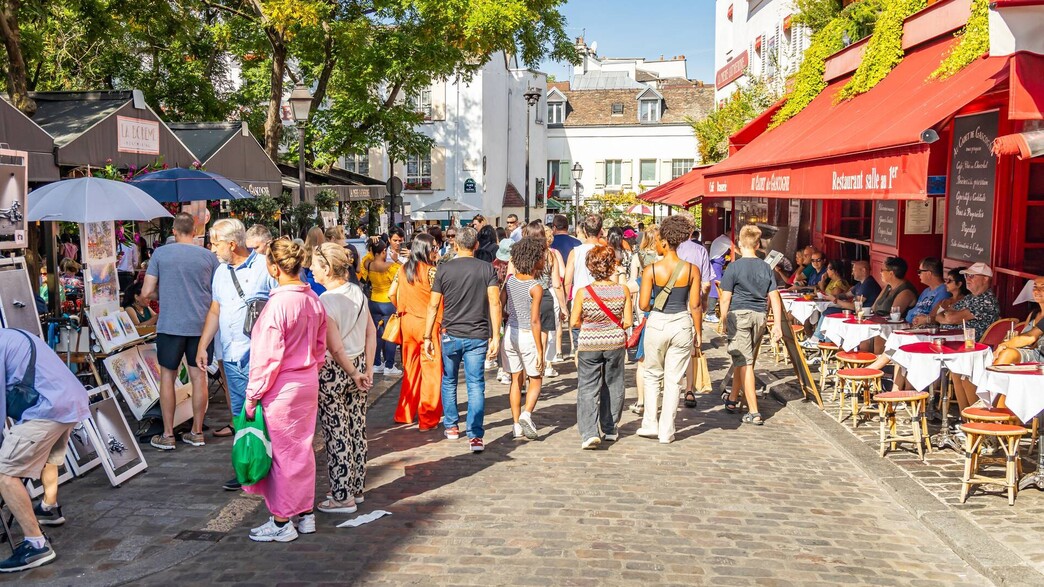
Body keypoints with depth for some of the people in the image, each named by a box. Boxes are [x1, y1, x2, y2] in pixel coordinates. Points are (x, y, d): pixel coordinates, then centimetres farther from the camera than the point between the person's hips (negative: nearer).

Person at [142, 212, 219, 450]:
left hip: (170, 325, -1)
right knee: (199, 377, 8)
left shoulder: (160, 254, -2)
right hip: (201, 325, 2)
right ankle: (197, 433, 15)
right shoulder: (208, 256, 1)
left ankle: (168, 435, 11)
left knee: (167, 377, 9)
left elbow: (146, 293, -3)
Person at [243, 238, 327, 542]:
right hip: (309, 383, 7)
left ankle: (281, 523, 15)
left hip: (282, 388, -7)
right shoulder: (313, 299, 2)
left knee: (281, 453, 4)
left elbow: (267, 357, -18)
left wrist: (252, 396, -10)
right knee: (303, 449, 17)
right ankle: (306, 514, 27)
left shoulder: (278, 304, -21)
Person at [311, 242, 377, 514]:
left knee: (337, 434, 3)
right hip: (357, 364, 7)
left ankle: (342, 497, 13)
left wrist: (354, 374, -9)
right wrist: (367, 369, 9)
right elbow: (371, 332, 6)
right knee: (357, 430, 14)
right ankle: (356, 488, 27)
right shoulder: (357, 292, 2)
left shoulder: (325, 302, -20)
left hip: (333, 371, -7)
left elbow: (335, 349, -22)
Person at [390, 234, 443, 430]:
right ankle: (428, 419, 4)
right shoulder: (431, 271, -14)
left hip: (407, 322, 6)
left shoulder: (403, 270, 5)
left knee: (410, 368, 17)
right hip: (427, 323, -6)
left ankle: (404, 414, 24)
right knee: (431, 370, 2)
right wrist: (442, 321, -8)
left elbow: (392, 294, 11)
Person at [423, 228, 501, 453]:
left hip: (451, 335, 1)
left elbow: (433, 306, -1)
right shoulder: (486, 269, -2)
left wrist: (427, 337, 4)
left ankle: (451, 426, 29)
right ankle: (475, 436, -9)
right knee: (476, 385, 0)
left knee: (449, 381, 19)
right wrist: (495, 336, -8)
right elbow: (495, 303, -10)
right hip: (477, 336, -1)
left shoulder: (444, 269, -1)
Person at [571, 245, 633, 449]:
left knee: (588, 388, 3)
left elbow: (574, 322, -9)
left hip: (588, 344, -2)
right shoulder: (623, 290, -10)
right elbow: (628, 321, -7)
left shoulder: (583, 293, -14)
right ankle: (610, 429, 29)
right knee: (613, 385, 18)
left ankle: (589, 432, -10)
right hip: (615, 343, 2)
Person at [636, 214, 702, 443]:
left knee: (653, 375, 19)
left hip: (657, 323, -1)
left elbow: (643, 304, -7)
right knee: (674, 379, 9)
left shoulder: (651, 270, -9)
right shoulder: (692, 270, -5)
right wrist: (698, 332, 7)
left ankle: (650, 424, 18)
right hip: (682, 324, 1)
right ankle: (666, 431, 13)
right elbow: (695, 306, -4)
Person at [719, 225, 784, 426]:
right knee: (746, 360, 19)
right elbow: (774, 298, 3)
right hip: (759, 316, 5)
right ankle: (732, 400, 35)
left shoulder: (734, 267, -7)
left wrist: (724, 322, 2)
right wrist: (777, 324, 6)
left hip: (739, 315, -5)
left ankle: (754, 413, -7)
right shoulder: (766, 268, 6)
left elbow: (726, 298, -7)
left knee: (744, 363, -4)